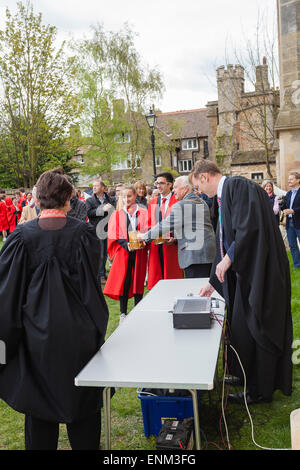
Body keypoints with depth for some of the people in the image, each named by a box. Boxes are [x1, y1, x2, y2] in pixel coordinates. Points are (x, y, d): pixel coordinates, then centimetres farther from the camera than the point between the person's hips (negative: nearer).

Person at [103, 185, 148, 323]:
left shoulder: (143, 213, 9)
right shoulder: (117, 214, 8)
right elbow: (115, 235, 0)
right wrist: (126, 244, -16)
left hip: (139, 252, 1)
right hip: (123, 252, 0)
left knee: (138, 280, 4)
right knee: (123, 281, -2)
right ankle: (123, 313, 7)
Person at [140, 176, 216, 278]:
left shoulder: (181, 206, -11)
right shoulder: (202, 202, 16)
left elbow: (166, 225, -6)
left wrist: (145, 236, 6)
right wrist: (176, 238, 20)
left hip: (194, 256, -9)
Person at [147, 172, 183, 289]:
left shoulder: (177, 201, -2)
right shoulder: (152, 203, 15)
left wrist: (175, 239, -17)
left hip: (171, 246, -4)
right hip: (155, 247, 5)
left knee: (172, 276, -1)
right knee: (156, 277, 4)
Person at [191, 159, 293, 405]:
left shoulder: (238, 186, -12)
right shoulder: (223, 196, 18)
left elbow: (249, 226, -25)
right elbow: (225, 243, 22)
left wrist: (228, 259, -18)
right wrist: (213, 282, 24)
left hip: (260, 271, -9)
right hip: (245, 270, 9)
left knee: (254, 327, 1)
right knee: (240, 325, 15)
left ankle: (260, 390, 15)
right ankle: (247, 375, 32)